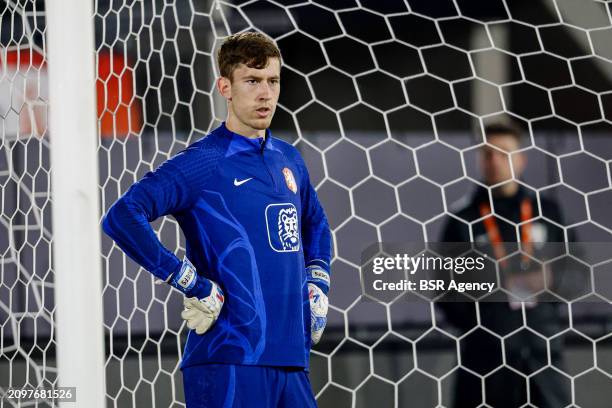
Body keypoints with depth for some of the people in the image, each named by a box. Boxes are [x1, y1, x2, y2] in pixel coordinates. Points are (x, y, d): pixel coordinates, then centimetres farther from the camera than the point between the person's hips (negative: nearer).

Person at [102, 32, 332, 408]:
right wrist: (193, 284, -17)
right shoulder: (203, 162, -7)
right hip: (230, 362, -7)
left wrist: (317, 285, 18)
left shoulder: (289, 160, 14)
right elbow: (122, 217, -19)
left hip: (292, 362, 7)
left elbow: (315, 224, 35)